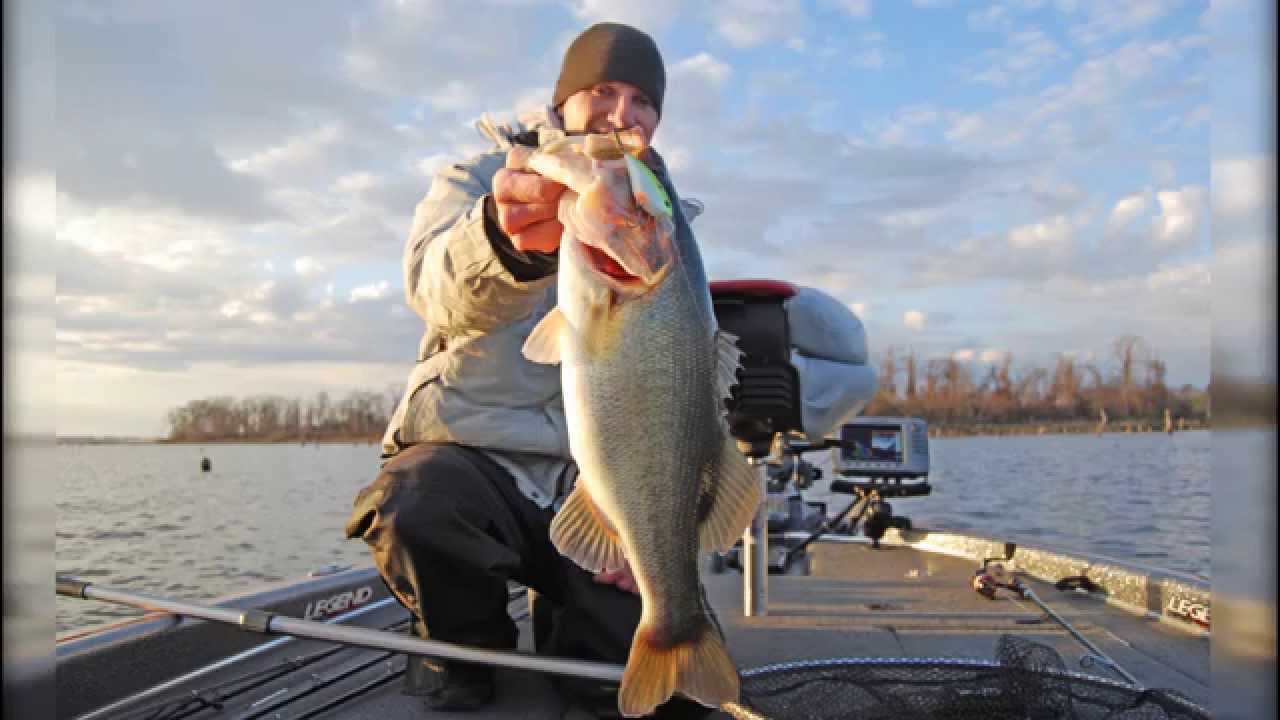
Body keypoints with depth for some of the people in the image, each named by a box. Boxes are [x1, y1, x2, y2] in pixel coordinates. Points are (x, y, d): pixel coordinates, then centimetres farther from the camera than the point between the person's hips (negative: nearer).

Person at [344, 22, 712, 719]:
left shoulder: (667, 223, 12)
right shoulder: (476, 182, 2)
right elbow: (441, 287, -24)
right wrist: (506, 237, -47)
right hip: (470, 453, -2)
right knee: (414, 506, -36)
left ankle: (564, 620, 20)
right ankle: (465, 645, 0)